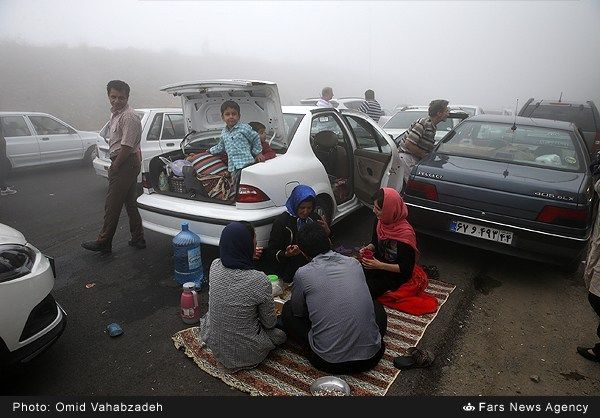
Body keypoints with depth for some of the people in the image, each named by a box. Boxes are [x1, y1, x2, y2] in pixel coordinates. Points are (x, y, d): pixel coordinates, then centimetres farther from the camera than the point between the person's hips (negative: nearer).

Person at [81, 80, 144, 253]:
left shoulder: (128, 117, -17)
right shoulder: (115, 113, 16)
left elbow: (126, 147, -21)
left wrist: (114, 167, -14)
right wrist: (114, 166, 17)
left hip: (125, 163, -10)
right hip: (130, 163, 10)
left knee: (112, 205, -3)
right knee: (131, 203, 13)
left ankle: (104, 243, 7)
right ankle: (138, 239, 21)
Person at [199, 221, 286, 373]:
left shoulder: (215, 266, -14)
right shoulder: (259, 280, -29)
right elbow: (269, 323, -12)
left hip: (214, 344, 6)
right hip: (245, 353, -5)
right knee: (280, 333, 22)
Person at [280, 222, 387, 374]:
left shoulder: (303, 274, -9)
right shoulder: (354, 263, 1)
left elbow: (297, 311, 8)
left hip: (329, 362, -3)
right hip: (371, 356, 4)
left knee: (288, 309, 16)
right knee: (376, 306, 31)